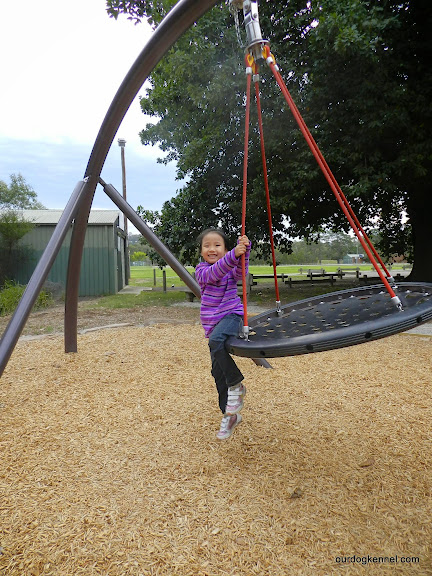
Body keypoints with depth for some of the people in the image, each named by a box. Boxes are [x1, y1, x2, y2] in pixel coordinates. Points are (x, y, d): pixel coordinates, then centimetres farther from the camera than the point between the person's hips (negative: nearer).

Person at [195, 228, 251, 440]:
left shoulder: (232, 269, 2)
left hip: (231, 315, -3)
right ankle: (230, 414, 22)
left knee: (216, 340, -35)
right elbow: (214, 273, -21)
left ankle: (236, 385, -17)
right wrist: (234, 254, -35)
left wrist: (245, 249, -37)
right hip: (212, 324, 4)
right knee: (218, 371, 6)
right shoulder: (201, 271, 2)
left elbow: (240, 270, -22)